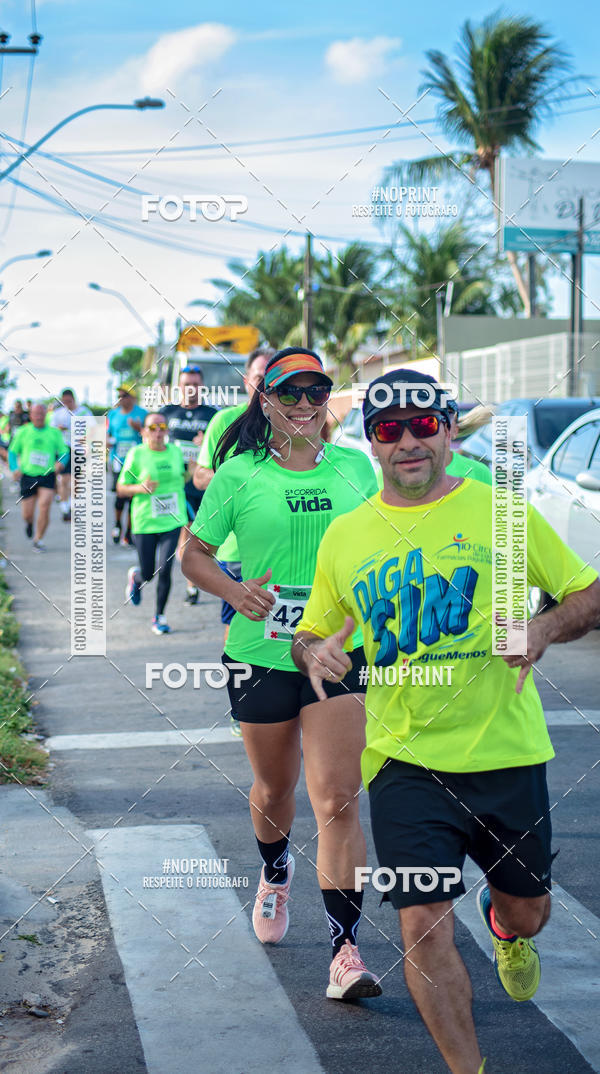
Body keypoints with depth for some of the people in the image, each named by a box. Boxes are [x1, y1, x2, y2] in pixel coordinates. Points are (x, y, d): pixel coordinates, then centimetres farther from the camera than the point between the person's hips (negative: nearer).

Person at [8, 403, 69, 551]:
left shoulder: (54, 433, 5)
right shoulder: (23, 432, 4)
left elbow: (64, 452, 7)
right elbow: (12, 451, 10)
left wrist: (61, 463, -16)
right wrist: (15, 469, -7)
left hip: (47, 476, 0)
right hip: (27, 476, 1)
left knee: (44, 508, -17)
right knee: (27, 514, 1)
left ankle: (38, 540, 1)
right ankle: (30, 522, 40)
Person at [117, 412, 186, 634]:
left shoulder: (175, 451, 4)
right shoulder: (136, 454, -6)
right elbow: (121, 489, -2)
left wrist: (190, 474, 4)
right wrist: (141, 488, -18)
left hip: (172, 522, 2)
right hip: (144, 523, -2)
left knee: (165, 571, -7)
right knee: (148, 574, 6)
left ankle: (159, 616, 11)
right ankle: (135, 577, 44)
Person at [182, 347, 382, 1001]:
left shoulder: (355, 468, 4)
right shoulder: (240, 475, -2)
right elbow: (193, 554, 4)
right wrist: (233, 590, -14)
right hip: (261, 654, 0)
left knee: (338, 801, -11)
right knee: (273, 791, 18)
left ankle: (345, 950, -8)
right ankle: (275, 876, 51)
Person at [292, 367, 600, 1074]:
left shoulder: (498, 510, -3)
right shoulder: (344, 535, 4)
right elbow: (310, 633, 14)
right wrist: (314, 651, -9)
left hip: (506, 750, 0)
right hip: (404, 757, 0)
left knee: (526, 911, 16)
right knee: (423, 928, -8)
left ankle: (506, 929, 55)